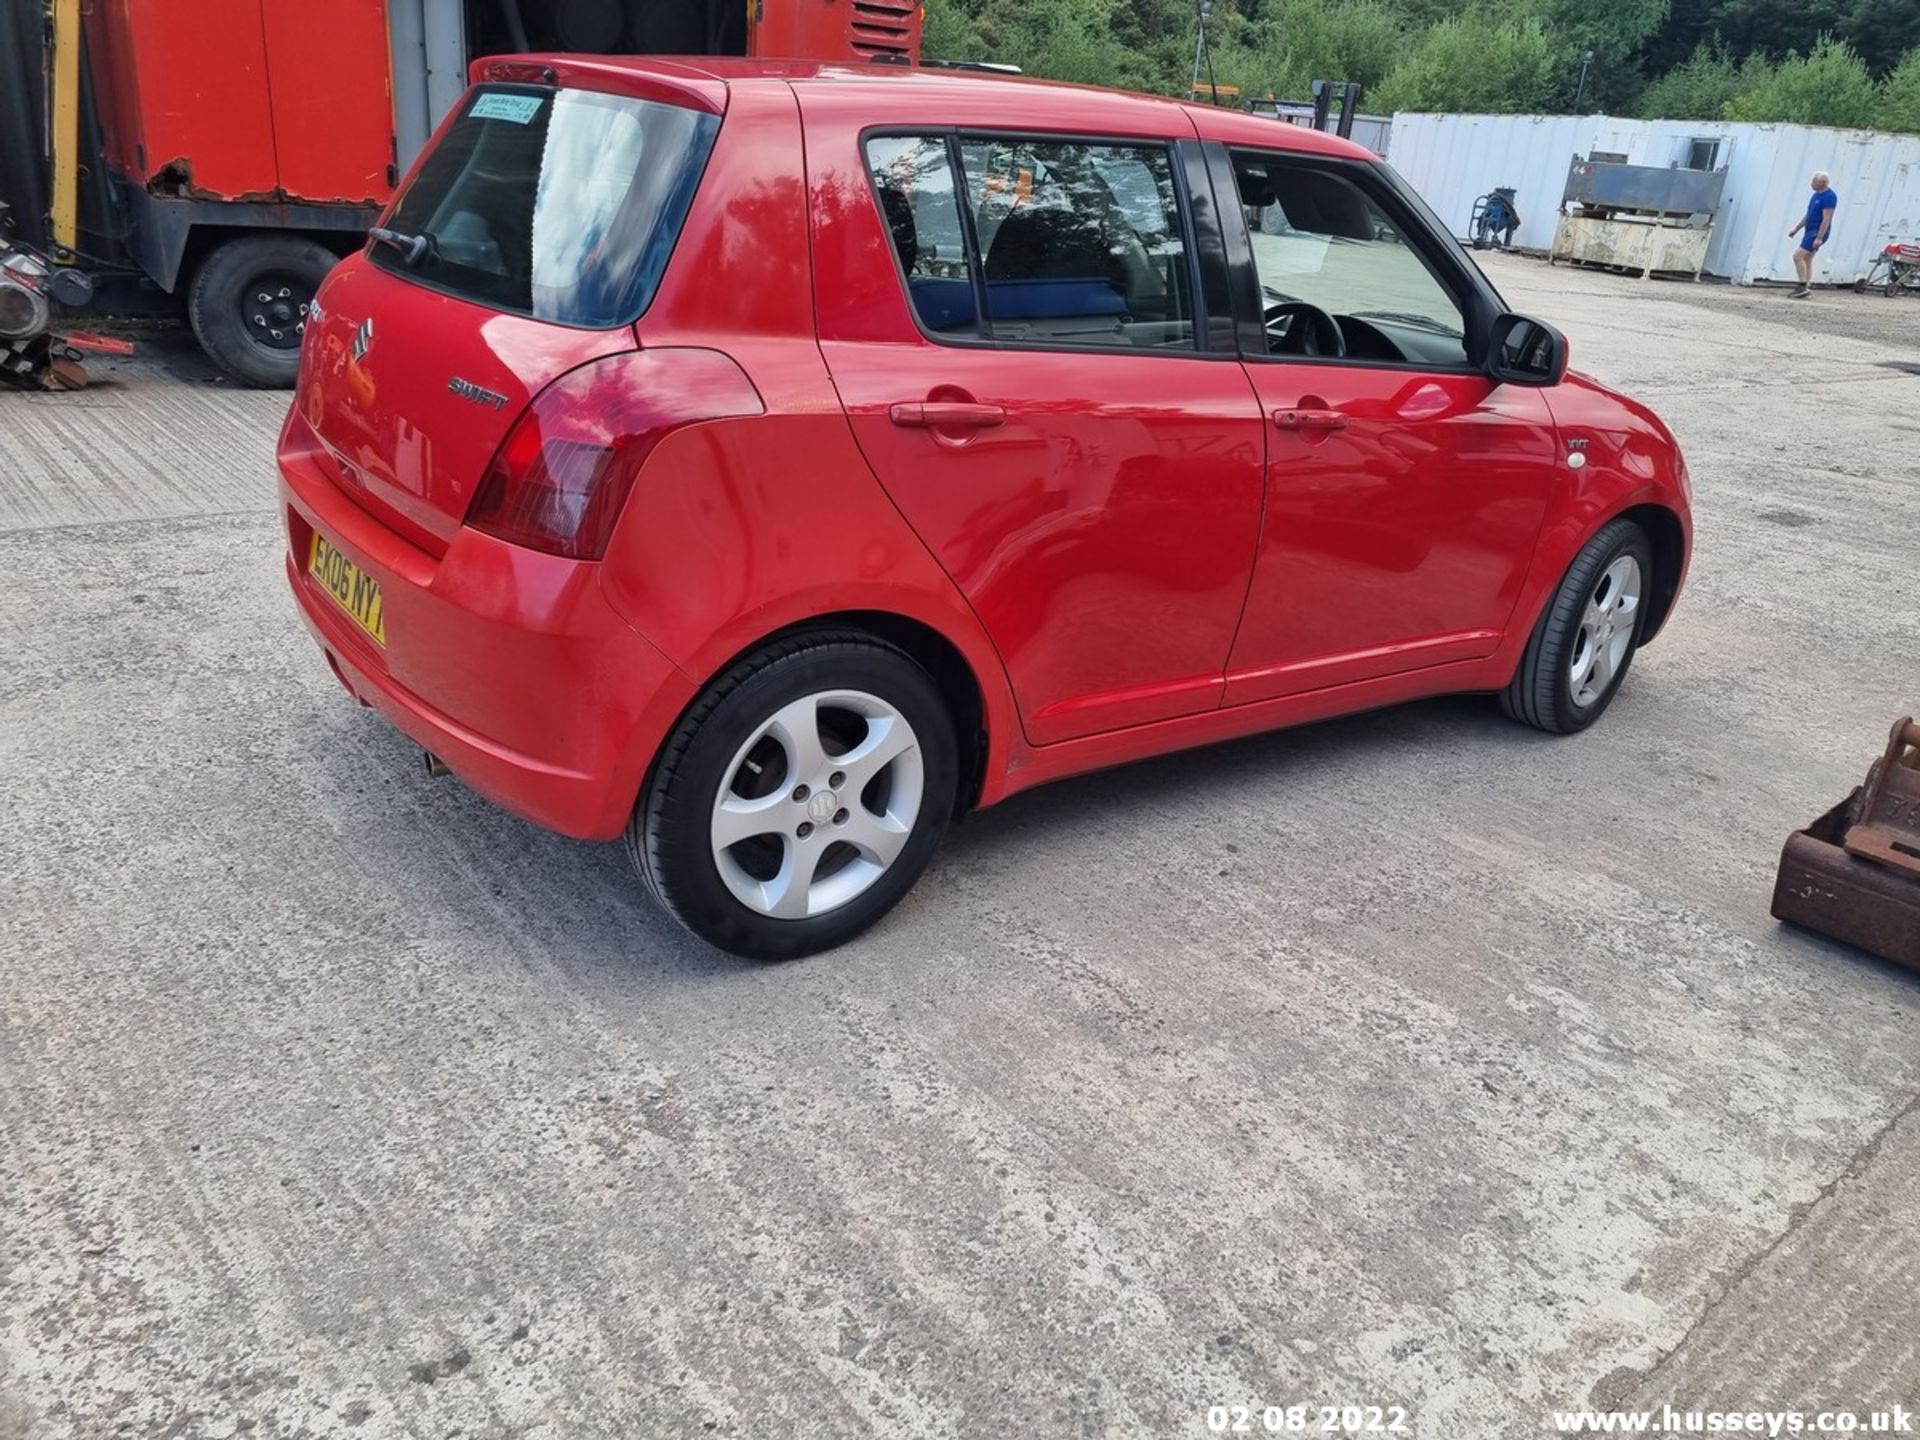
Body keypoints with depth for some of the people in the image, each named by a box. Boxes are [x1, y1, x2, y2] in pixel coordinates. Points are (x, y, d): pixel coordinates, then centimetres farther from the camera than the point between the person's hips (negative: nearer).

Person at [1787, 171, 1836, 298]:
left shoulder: (1829, 197, -17)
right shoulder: (1816, 194, 13)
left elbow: (1826, 219, -21)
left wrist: (1819, 238, -25)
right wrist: (1796, 229, 21)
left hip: (1818, 232, -10)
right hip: (1810, 231, 10)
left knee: (1798, 256, -16)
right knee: (1807, 259, 10)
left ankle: (1803, 286, -15)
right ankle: (1807, 287, 13)